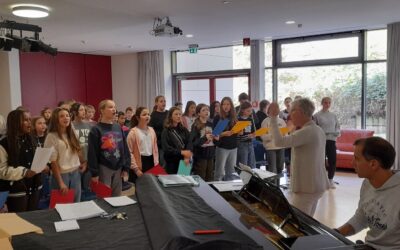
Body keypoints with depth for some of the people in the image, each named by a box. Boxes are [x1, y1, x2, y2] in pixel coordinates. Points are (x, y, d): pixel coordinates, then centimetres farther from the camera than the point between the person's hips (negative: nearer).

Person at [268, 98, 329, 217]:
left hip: (306, 188, -10)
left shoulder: (307, 131, -20)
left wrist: (274, 117, -23)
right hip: (315, 185, 10)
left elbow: (279, 141, -28)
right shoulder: (318, 130, 11)